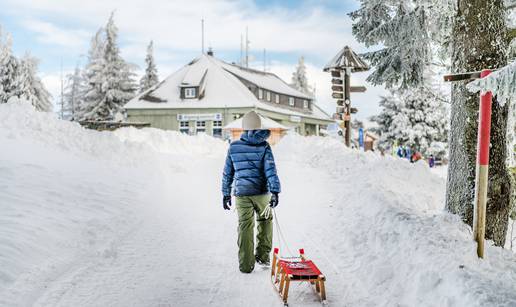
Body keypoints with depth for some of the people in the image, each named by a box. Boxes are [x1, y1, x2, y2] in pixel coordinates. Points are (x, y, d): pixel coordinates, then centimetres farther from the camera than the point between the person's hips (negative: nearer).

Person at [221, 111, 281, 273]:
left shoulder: (233, 147, 2)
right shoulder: (264, 146, -4)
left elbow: (227, 173, 7)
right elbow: (270, 169, -13)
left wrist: (226, 193, 15)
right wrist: (275, 191, -15)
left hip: (241, 194, 1)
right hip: (261, 192, -1)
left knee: (245, 227, 5)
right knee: (265, 220, 22)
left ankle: (246, 264, 7)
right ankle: (263, 255, 22)